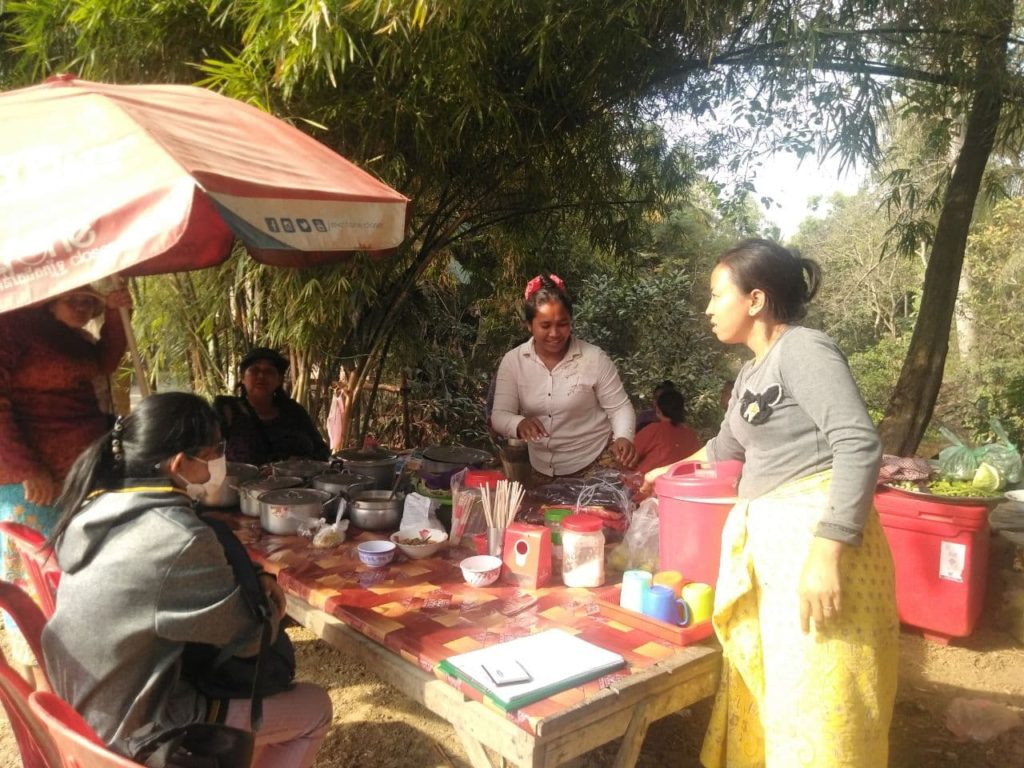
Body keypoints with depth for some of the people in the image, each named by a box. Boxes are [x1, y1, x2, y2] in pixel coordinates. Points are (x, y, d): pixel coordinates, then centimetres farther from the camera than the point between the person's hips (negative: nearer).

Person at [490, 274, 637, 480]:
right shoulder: (512, 361, -3)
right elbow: (499, 416, -5)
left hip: (592, 465, -2)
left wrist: (623, 438, -24)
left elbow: (619, 408, -4)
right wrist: (519, 424, -27)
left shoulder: (595, 358, -9)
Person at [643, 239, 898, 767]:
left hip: (814, 535, -9)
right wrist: (672, 470, 48)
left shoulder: (804, 349, -9)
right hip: (768, 541, 9)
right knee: (763, 681, 15)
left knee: (814, 695, -3)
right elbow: (728, 447, 34)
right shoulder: (750, 374, 18)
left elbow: (859, 445, -20)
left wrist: (826, 552, -26)